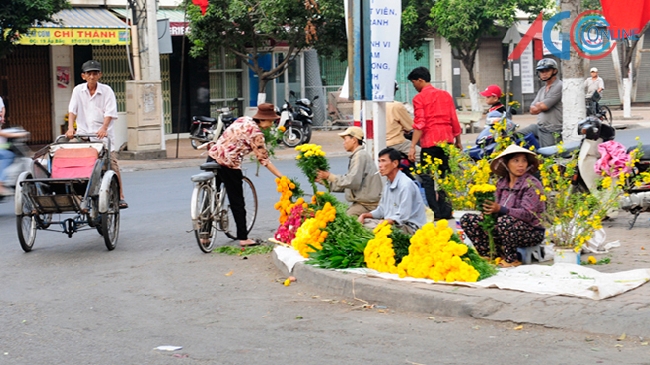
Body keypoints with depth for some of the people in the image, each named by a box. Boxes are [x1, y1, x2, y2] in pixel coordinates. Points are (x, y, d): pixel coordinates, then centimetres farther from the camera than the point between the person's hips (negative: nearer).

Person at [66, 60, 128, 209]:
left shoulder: (106, 90, 0)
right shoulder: (78, 90, 6)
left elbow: (110, 112, -9)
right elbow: (72, 110, -1)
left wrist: (103, 128, -25)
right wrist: (70, 128, -16)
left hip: (103, 134, -2)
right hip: (83, 134, 2)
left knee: (112, 164, -6)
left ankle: (120, 197, -1)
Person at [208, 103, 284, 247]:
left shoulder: (243, 120, 11)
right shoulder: (256, 134, -11)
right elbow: (264, 160, -11)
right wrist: (281, 176, -8)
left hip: (213, 156, 8)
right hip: (228, 165, -8)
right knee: (237, 202, 4)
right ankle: (243, 238, 10)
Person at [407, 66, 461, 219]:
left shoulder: (419, 98, -4)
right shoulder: (446, 95, 12)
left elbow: (419, 124, -13)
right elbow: (454, 120, 11)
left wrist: (412, 146, -15)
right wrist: (458, 141, 20)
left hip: (429, 143, -5)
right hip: (447, 140, 5)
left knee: (427, 179, 1)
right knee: (445, 176, 11)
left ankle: (434, 212, -4)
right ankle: (446, 211, 10)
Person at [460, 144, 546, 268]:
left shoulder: (532, 184, -12)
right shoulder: (502, 183, 7)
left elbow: (528, 214, -22)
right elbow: (498, 209, 7)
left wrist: (501, 209, -34)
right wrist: (490, 210, -18)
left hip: (531, 232, -6)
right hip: (505, 229, 7)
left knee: (505, 221, -39)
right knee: (467, 219, -3)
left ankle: (511, 260, -15)